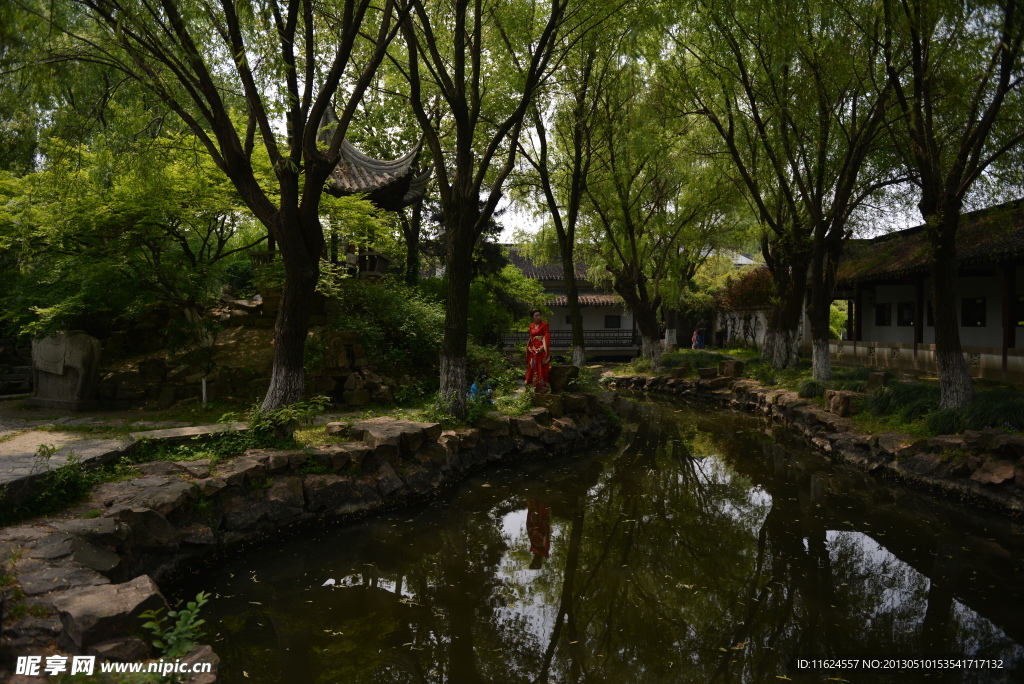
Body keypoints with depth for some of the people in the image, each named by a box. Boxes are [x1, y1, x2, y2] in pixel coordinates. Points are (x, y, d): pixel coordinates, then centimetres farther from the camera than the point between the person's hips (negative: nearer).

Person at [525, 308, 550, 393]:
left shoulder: (544, 324, -3)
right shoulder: (531, 326, 13)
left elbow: (547, 337, -9)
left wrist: (542, 347, -19)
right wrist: (529, 347, 6)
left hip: (541, 350, -6)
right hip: (533, 350, 6)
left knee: (541, 368, -8)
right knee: (533, 368, 7)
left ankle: (542, 387, -4)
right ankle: (535, 387, 14)